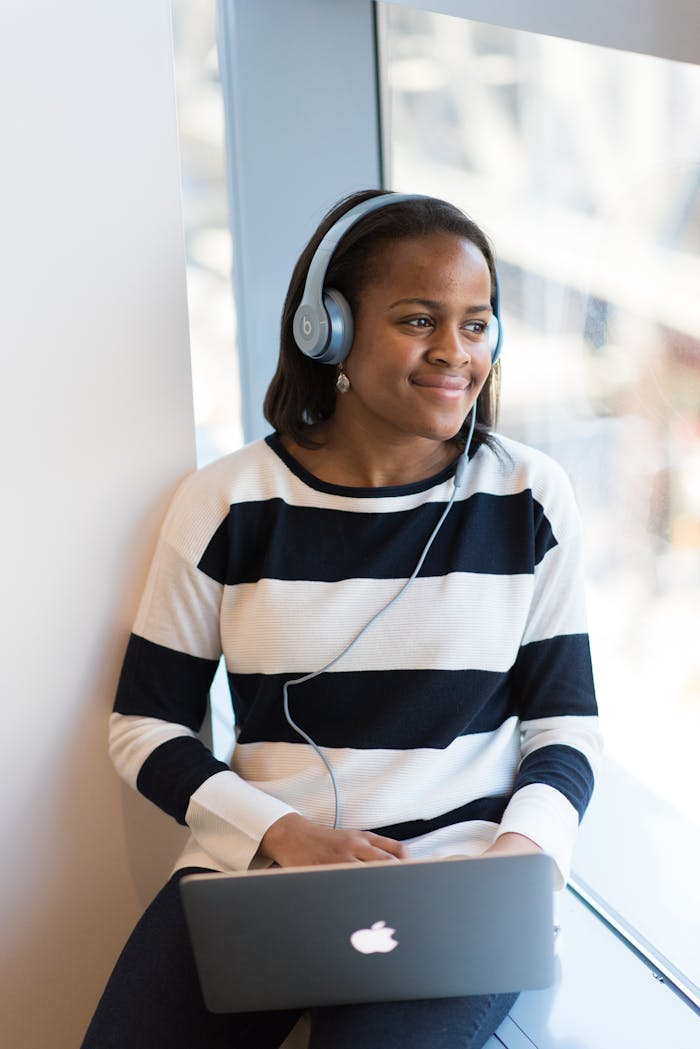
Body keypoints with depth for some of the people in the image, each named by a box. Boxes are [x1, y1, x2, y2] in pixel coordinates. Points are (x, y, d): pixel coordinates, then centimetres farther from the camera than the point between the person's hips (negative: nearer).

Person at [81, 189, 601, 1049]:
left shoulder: (529, 500, 4)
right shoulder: (225, 505, 2)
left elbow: (567, 721, 9)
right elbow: (145, 724, 6)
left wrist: (525, 846, -12)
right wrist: (282, 832, -10)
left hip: (460, 860, 0)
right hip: (253, 863, 1)